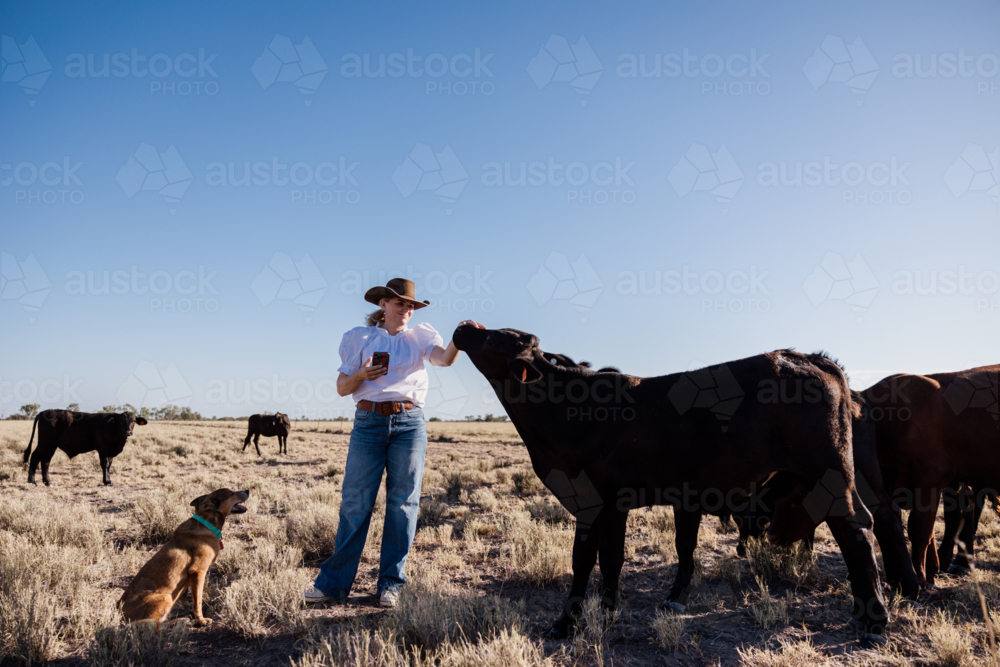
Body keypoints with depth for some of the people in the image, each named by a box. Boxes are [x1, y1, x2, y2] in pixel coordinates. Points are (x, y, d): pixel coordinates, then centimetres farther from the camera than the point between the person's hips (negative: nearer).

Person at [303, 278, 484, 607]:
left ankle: (390, 583, 13)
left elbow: (445, 358, -10)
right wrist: (361, 375, -13)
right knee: (355, 502, -1)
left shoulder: (420, 336, 11)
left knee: (402, 503, 2)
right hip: (369, 422, 0)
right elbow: (342, 388, 8)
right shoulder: (360, 338, 11)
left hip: (409, 423, 1)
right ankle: (334, 582, 11)